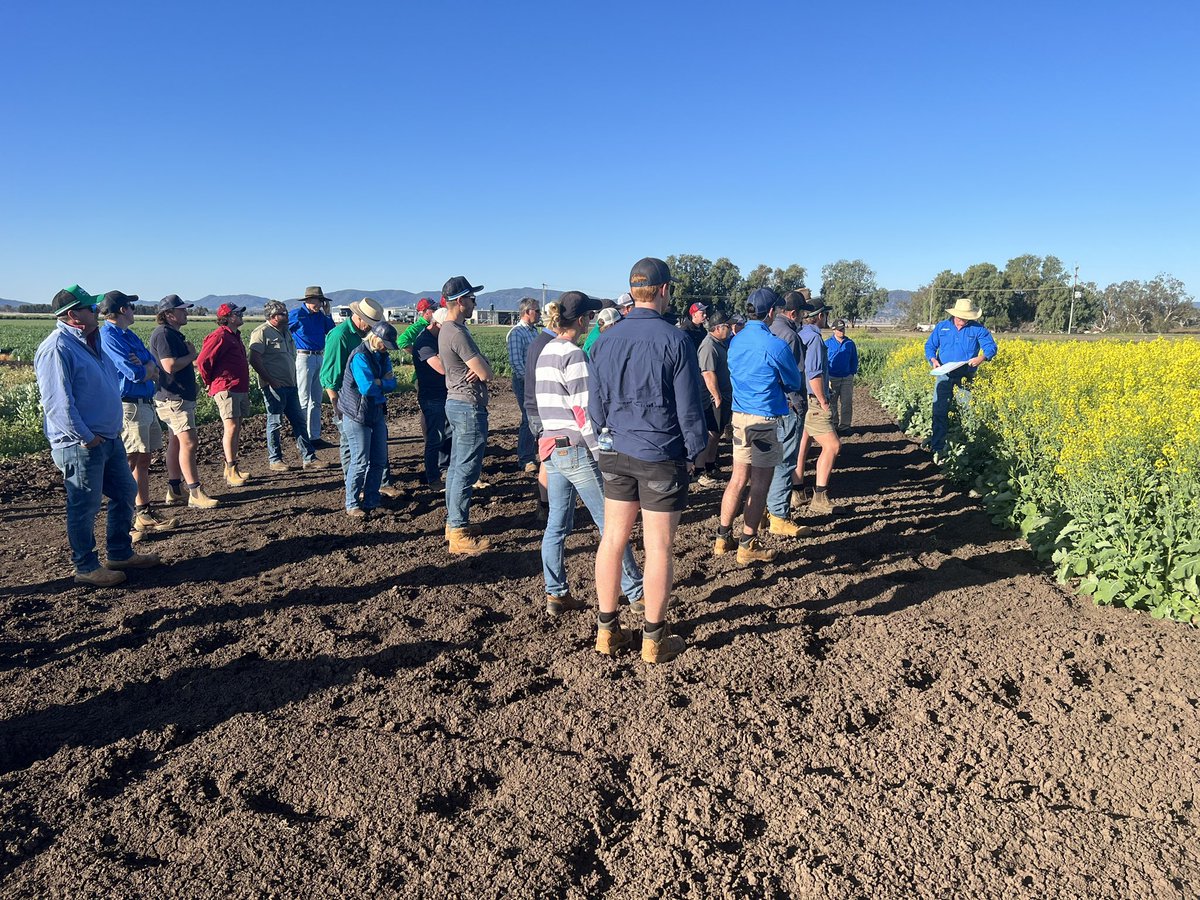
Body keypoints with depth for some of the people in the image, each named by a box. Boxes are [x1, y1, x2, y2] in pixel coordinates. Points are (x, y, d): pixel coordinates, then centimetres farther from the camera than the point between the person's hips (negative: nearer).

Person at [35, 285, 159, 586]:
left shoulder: (89, 342, 13)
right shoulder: (57, 348, -17)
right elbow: (57, 403, -22)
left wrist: (117, 423, 14)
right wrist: (87, 437, -19)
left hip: (109, 438, 10)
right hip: (80, 446, -10)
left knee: (125, 494, 17)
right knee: (85, 507, 2)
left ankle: (120, 553, 31)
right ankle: (86, 567, 16)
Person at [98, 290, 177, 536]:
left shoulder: (129, 335, 17)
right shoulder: (108, 336, -12)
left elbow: (154, 367, 10)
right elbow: (135, 373, -20)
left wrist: (144, 366, -12)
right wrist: (147, 368, 1)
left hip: (146, 404, 10)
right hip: (128, 407, -10)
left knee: (143, 461, 14)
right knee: (128, 464, -7)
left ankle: (144, 513, 23)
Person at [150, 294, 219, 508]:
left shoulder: (174, 334, 18)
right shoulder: (163, 334, -15)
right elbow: (170, 366, -25)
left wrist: (191, 361, 11)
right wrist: (191, 355, -12)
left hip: (181, 397, 11)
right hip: (174, 398, -11)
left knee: (177, 442, 13)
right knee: (188, 442, -12)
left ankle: (174, 490, 20)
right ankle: (196, 494, -11)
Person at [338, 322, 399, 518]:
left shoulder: (382, 356, 9)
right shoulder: (360, 356, -16)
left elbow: (391, 384, -1)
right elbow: (367, 387, -25)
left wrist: (376, 383, -19)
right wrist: (383, 384, -7)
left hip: (378, 413, 8)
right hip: (357, 415, -8)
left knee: (379, 461, 9)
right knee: (360, 462, -4)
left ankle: (371, 501, 21)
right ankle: (352, 506, 7)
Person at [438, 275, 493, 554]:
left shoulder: (447, 329, 13)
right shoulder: (458, 333, -20)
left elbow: (478, 367, 12)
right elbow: (486, 373, -21)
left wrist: (478, 367, -10)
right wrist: (484, 366, 1)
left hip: (456, 403, 11)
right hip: (470, 407, -11)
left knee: (457, 466, 17)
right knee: (466, 471, -6)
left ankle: (454, 522, 27)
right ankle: (459, 534, -1)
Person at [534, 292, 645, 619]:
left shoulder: (545, 353, 12)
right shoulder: (573, 355, -15)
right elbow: (584, 410, -18)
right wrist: (603, 454, -14)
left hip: (552, 447, 9)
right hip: (578, 449, -9)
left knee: (557, 524, 11)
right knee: (611, 523, 2)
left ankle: (556, 594, 16)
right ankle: (635, 591, 11)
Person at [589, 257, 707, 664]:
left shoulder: (606, 339, 2)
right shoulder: (675, 340, -12)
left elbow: (596, 404, 8)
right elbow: (689, 407, -9)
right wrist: (695, 452, 3)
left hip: (616, 452, 5)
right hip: (662, 455, -5)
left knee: (613, 539, 13)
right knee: (659, 546, 5)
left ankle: (607, 630, 23)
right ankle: (654, 639, 17)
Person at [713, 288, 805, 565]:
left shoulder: (735, 341, 6)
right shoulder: (775, 345, -14)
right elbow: (794, 384, 0)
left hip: (739, 416, 7)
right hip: (765, 419, -7)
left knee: (738, 478, 14)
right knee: (760, 484, 3)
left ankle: (722, 538, 21)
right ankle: (748, 547, 10)